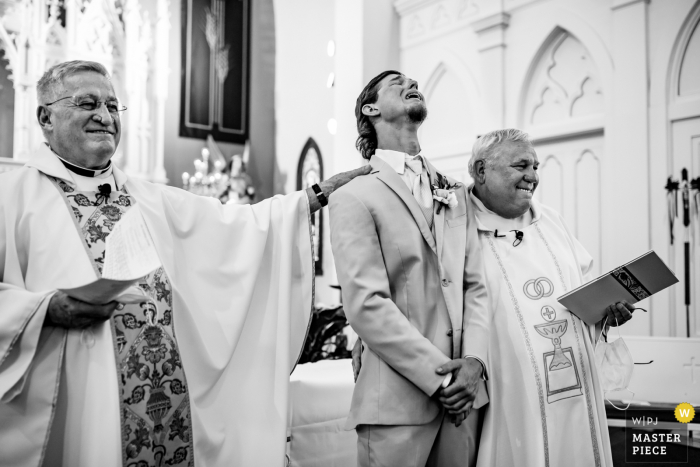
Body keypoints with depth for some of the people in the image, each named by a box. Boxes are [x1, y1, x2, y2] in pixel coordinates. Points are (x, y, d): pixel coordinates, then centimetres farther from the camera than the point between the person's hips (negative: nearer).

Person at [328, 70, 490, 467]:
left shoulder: (456, 194, 14)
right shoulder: (354, 197, -4)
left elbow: (475, 286, 8)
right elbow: (366, 304, -13)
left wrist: (474, 361, -7)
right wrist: (438, 375, -15)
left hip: (464, 394, 5)